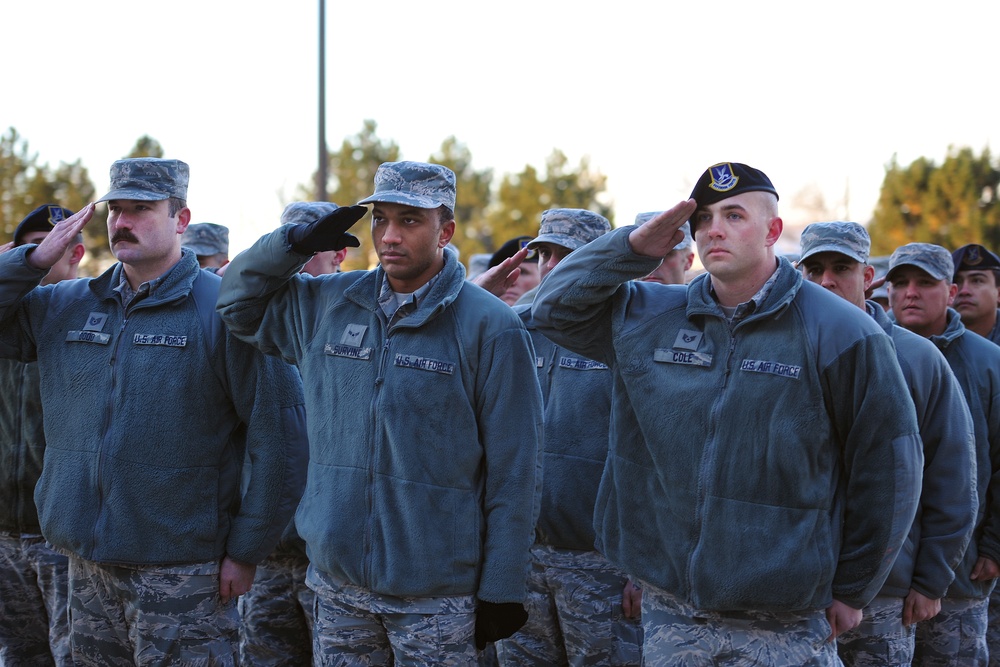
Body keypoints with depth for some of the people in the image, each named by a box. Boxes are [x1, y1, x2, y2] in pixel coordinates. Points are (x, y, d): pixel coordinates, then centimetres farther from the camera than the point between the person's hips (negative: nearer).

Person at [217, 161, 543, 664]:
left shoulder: (491, 329, -8)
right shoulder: (326, 305, 7)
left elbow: (510, 472, -8)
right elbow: (238, 301, 19)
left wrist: (501, 591, -8)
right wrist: (295, 242, 2)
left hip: (435, 594, -4)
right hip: (336, 580, 4)